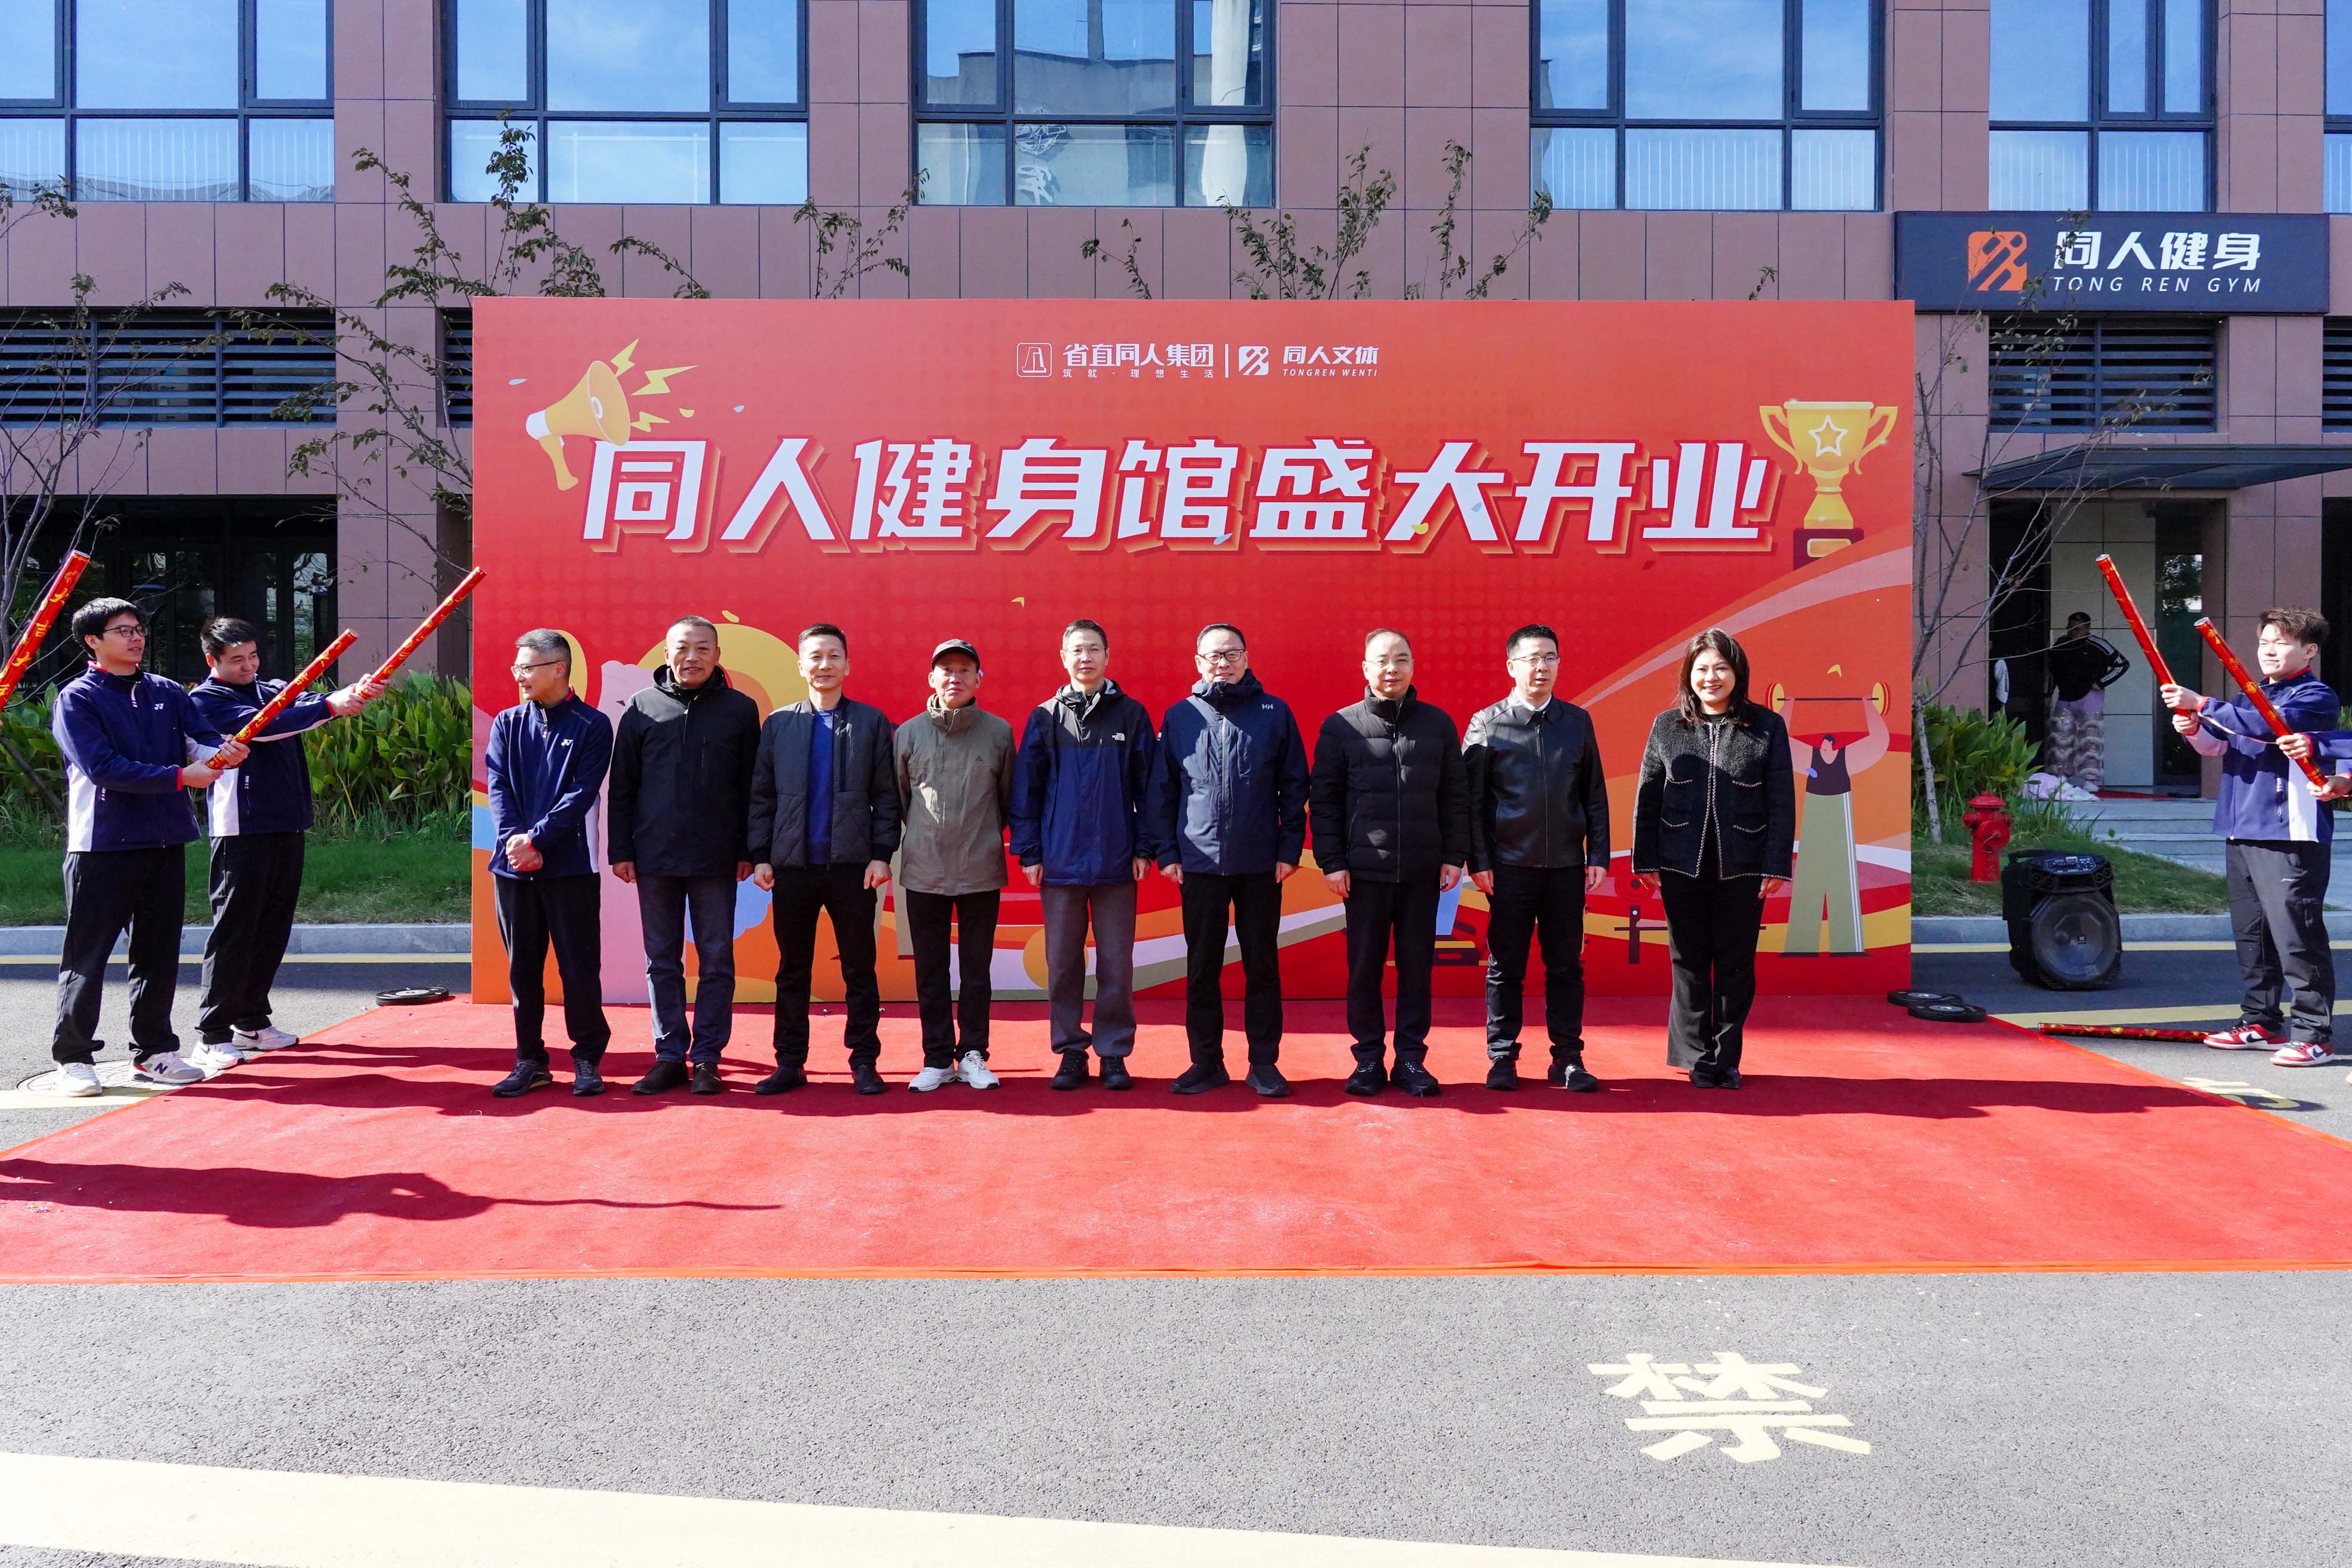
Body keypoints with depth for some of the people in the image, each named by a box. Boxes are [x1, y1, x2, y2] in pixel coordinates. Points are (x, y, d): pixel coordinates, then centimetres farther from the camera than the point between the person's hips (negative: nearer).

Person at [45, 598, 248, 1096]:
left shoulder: (168, 693, 13)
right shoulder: (76, 699, -4)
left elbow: (201, 737, 2)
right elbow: (102, 768, -16)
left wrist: (222, 752, -22)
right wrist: (179, 777, -20)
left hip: (167, 843, 5)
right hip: (102, 845, -5)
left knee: (159, 952, 11)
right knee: (87, 954, 0)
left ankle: (153, 1050, 20)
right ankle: (73, 1057, 9)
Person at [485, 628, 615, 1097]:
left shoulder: (591, 726, -1)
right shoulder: (507, 724, 10)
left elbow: (581, 794, -9)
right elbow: (498, 789, 1)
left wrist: (535, 840, -17)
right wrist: (514, 840, -15)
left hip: (570, 865, -4)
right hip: (513, 865, 4)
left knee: (579, 966, 0)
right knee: (522, 966, 9)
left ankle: (588, 1060, 11)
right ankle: (530, 1061, 18)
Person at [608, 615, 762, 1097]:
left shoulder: (740, 709, 3)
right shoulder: (642, 708, 5)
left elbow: (751, 786, 3)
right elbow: (621, 785, 6)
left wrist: (749, 850, -1)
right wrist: (620, 850, 1)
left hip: (716, 859, -1)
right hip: (654, 857, 1)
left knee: (717, 961, 3)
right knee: (662, 961, 8)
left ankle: (707, 1059, 12)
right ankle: (669, 1057, 16)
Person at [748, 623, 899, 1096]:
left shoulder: (871, 722, 4)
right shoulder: (778, 724, 8)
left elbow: (886, 795, 2)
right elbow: (761, 795, 7)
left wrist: (882, 853, -6)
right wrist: (760, 855, 0)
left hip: (853, 864, -1)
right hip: (793, 864, 1)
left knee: (859, 968, 4)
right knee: (792, 969, 8)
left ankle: (864, 1063, 12)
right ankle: (790, 1063, 16)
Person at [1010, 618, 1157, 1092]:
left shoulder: (1131, 715, 4)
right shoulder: (1046, 718, 5)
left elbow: (1146, 786, 4)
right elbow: (1026, 787, 5)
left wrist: (1144, 848, -2)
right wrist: (1027, 851, -1)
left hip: (1116, 863, -1)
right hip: (1060, 861, 1)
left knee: (1116, 964, 4)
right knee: (1062, 963, 6)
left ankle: (1114, 1053, 14)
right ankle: (1071, 1051, 17)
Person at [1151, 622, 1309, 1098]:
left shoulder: (1275, 713, 2)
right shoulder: (1180, 717, 5)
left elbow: (1294, 786, 3)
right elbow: (1162, 789, 7)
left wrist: (1290, 848, -3)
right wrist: (1166, 851, 1)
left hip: (1261, 863, -1)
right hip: (1200, 863, 1)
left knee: (1262, 964, 6)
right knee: (1202, 966, 6)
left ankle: (1264, 1062, 16)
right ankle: (1206, 1062, 17)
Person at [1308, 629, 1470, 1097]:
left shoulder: (1438, 724, 6)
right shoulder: (1340, 727, 1)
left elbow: (1455, 797, 8)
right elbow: (1323, 799, 1)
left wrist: (1455, 855, 2)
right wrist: (1330, 860, -5)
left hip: (1423, 870, 1)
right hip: (1364, 869, -1)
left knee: (1417, 966, 6)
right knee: (1364, 966, 5)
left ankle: (1411, 1059, 16)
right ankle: (1369, 1059, 15)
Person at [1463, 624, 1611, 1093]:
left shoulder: (1577, 721, 8)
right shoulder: (1487, 723, 0)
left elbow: (1595, 794, 9)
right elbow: (1472, 799, -1)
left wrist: (1598, 856, 3)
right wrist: (1478, 861, -6)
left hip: (1566, 864, 2)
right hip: (1510, 864, -2)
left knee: (1566, 966, 6)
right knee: (1505, 966, 4)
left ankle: (1568, 1058, 14)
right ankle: (1502, 1058, 13)